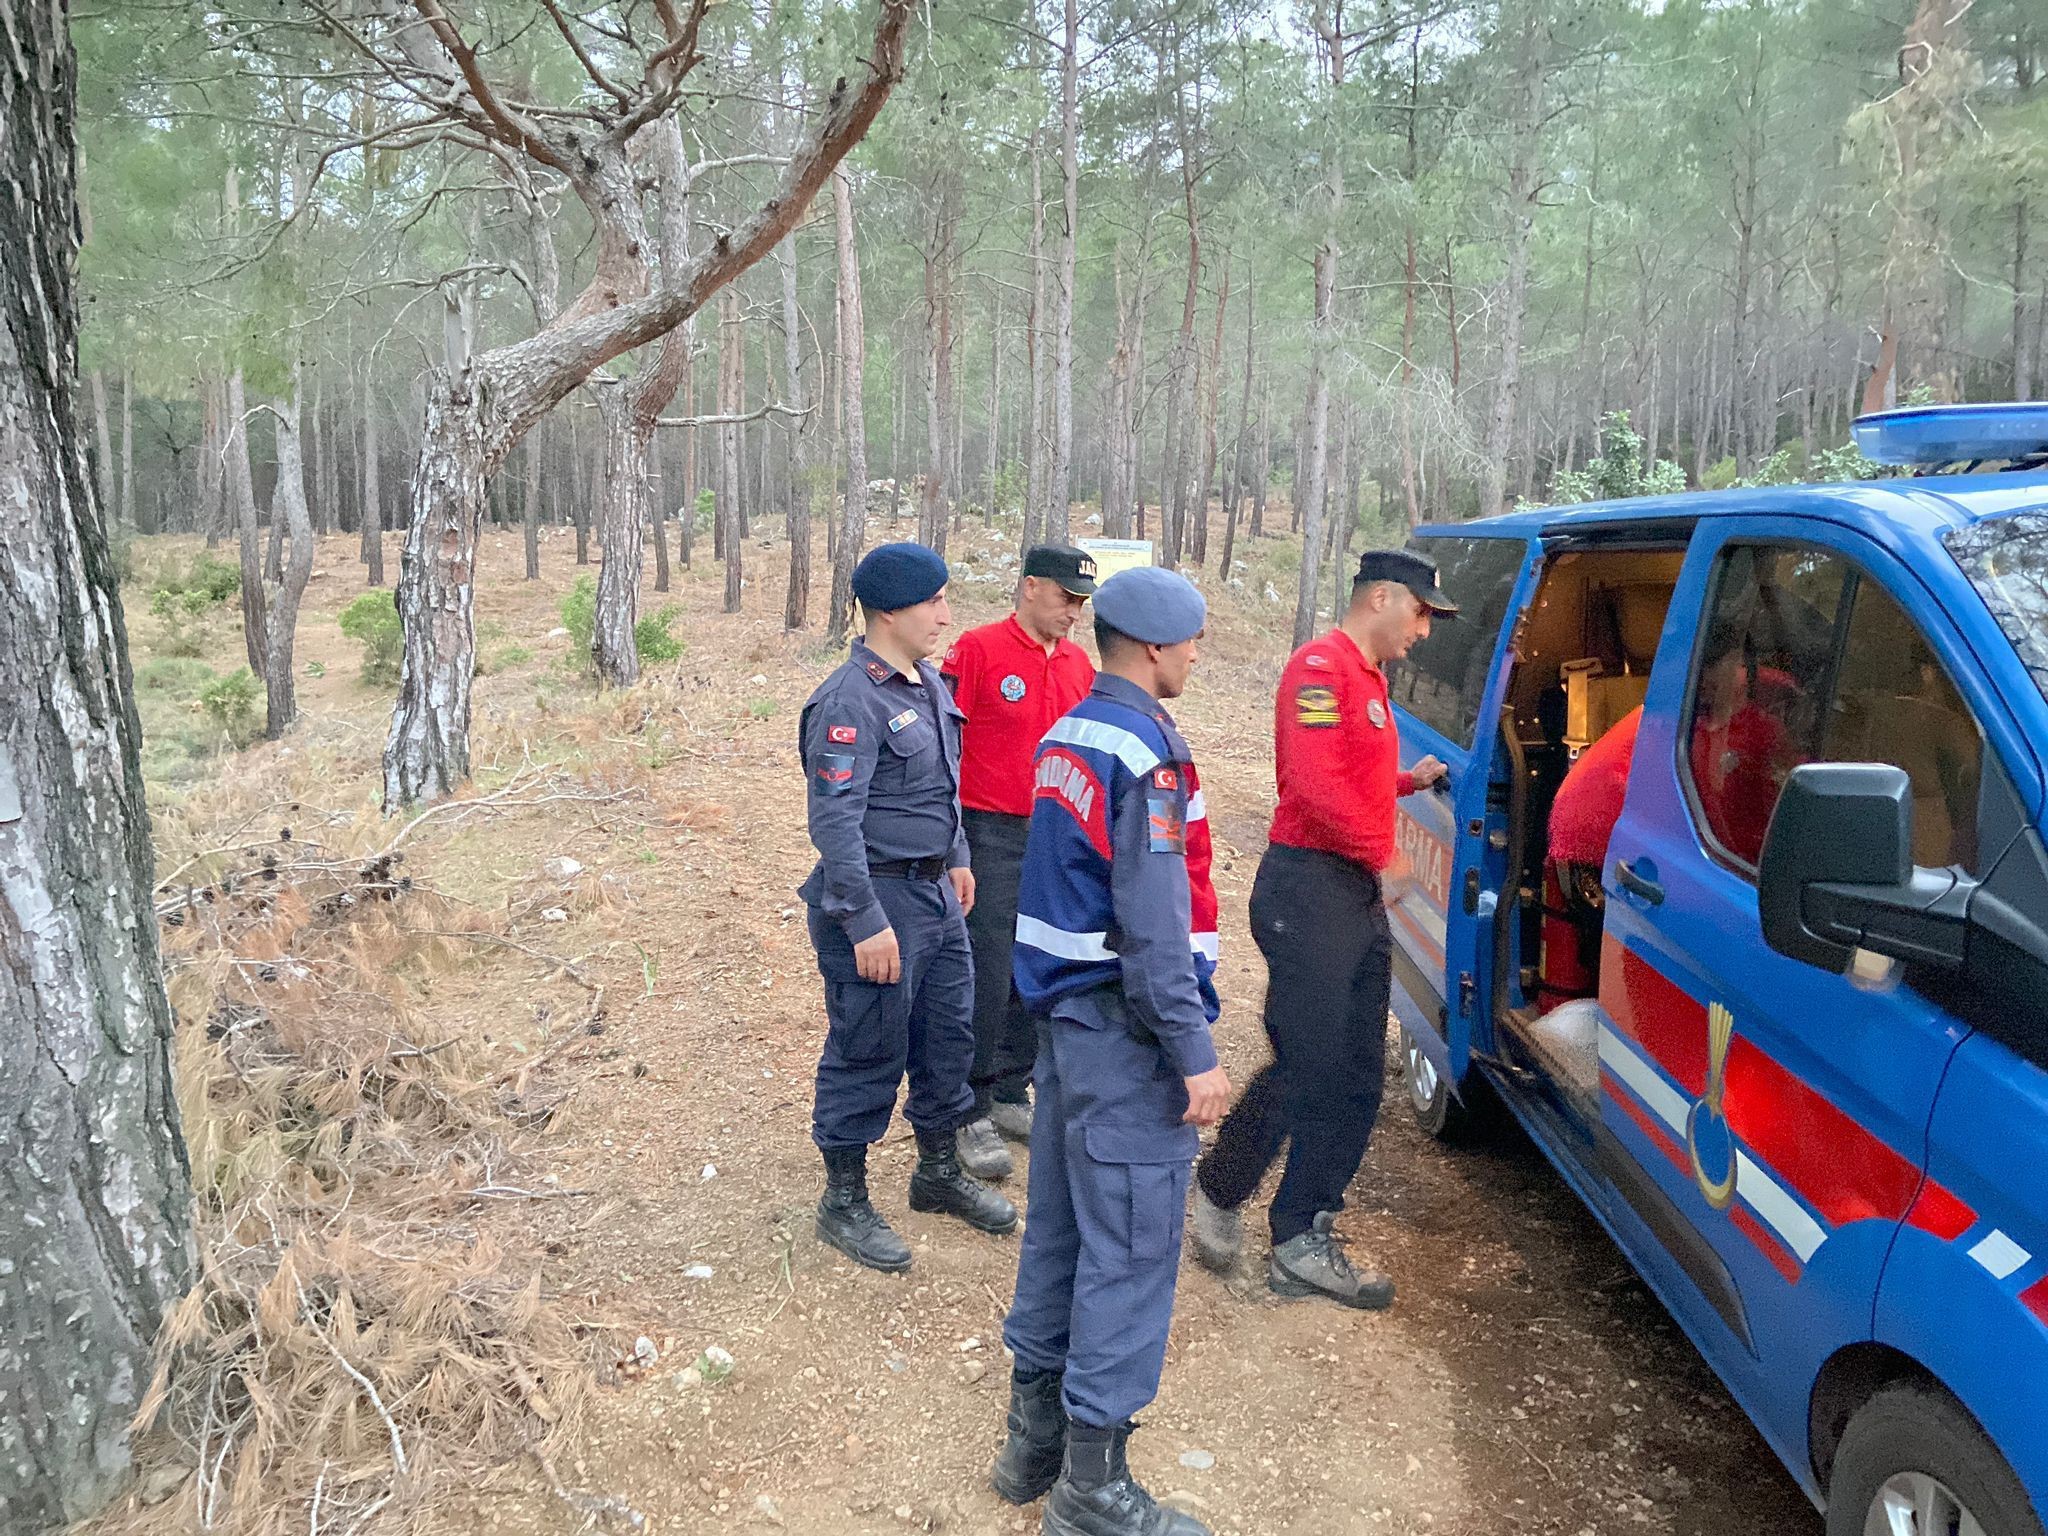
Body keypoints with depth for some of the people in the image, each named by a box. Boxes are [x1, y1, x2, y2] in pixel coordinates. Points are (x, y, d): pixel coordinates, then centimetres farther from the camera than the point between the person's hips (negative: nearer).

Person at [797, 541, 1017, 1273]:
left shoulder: (928, 681, 8)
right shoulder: (851, 700, -20)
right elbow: (835, 820, -23)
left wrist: (956, 858, 23)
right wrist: (866, 924, -24)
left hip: (935, 891, 9)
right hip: (878, 897, -9)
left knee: (949, 1034, 19)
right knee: (867, 1054, 4)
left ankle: (939, 1172, 38)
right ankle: (845, 1204, 22)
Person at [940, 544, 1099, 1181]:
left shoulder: (1078, 663, 10)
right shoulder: (978, 649, -9)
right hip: (992, 836, -6)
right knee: (988, 979, -3)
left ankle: (1011, 1094, 25)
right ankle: (974, 1112, 9)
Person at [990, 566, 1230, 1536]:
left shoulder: (1066, 737, 11)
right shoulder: (1146, 750, -18)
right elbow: (1155, 922, -22)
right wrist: (1194, 1053, -18)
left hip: (1062, 1011, 9)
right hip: (1122, 1029, -9)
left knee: (1058, 1224, 16)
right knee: (1132, 1247, 0)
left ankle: (1034, 1437, 28)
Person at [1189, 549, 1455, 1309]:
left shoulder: (1368, 679, 21)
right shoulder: (1321, 666, -11)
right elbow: (1313, 783, -22)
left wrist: (1406, 779, 15)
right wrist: (1381, 850, -17)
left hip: (1360, 895, 10)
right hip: (1309, 888, -10)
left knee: (1357, 1079, 9)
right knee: (1305, 1068, -7)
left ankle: (1303, 1244, 16)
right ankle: (1219, 1192, 16)